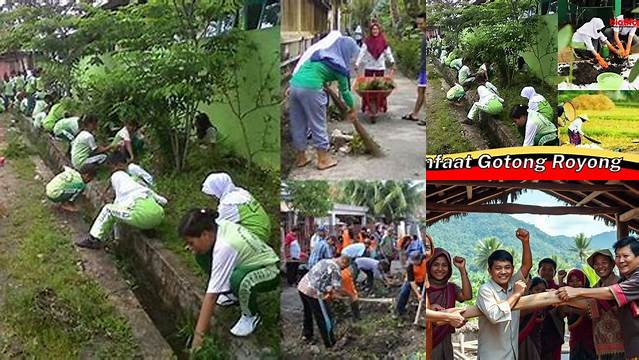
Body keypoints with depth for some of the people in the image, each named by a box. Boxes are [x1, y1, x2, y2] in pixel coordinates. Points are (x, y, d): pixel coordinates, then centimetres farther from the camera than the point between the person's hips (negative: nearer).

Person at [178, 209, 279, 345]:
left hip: (269, 272, -8)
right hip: (250, 262, 8)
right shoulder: (217, 226, -14)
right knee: (203, 256, -5)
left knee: (239, 279, -40)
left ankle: (251, 315, -8)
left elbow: (211, 295, -34)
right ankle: (233, 294, 14)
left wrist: (198, 336, -32)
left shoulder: (224, 248, -34)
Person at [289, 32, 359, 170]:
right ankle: (323, 159, 18)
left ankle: (300, 157, 27)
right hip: (311, 89, -7)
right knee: (318, 125, 8)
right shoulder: (340, 66, 2)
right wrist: (353, 109, 25)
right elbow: (345, 90, 11)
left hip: (294, 83, 7)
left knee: (298, 124, 15)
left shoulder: (322, 52, 19)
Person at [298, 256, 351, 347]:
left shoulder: (325, 261, 17)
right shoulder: (336, 268, -8)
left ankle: (306, 334, 44)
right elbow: (337, 288, -13)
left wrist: (328, 290, 26)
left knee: (308, 313, 29)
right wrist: (350, 295, 0)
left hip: (302, 287, 9)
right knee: (325, 318, 4)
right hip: (313, 292, -9)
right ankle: (330, 343, 12)